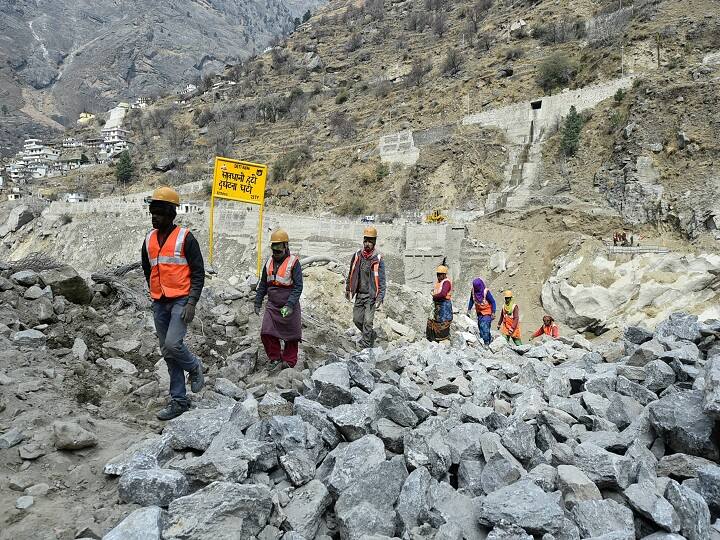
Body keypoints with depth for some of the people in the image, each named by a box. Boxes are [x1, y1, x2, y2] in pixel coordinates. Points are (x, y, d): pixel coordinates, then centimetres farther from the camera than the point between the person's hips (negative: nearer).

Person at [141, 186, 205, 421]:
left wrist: (192, 303, -16)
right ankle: (179, 401, 17)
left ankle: (194, 367, 13)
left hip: (181, 301, -6)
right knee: (168, 353, 8)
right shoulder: (149, 239, 10)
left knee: (172, 344, -20)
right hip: (159, 304, 6)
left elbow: (198, 272, -9)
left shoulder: (185, 238, -7)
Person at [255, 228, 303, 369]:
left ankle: (289, 363, 21)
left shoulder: (293, 262, -10)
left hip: (289, 307, -4)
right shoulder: (269, 262, 8)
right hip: (272, 305, 5)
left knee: (291, 336, 5)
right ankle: (276, 359, 13)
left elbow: (298, 286, -15)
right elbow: (262, 285, 17)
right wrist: (257, 303, 13)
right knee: (266, 334, -5)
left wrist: (289, 305, -24)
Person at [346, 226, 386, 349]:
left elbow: (381, 280, -11)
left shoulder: (378, 259, -10)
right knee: (357, 319, 10)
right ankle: (372, 334, 34)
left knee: (368, 321, -8)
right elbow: (351, 274, 16)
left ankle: (365, 346, 1)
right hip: (359, 294, 5)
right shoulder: (356, 256, 3)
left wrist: (380, 298, -17)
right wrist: (348, 289, 18)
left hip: (371, 296, -5)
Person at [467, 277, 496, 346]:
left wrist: (493, 313, -16)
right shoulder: (473, 291, -8)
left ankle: (486, 343, -9)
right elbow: (471, 301, 9)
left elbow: (493, 302, -14)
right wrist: (469, 310, 8)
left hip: (487, 313, -6)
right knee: (480, 328, 10)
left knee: (485, 328, -16)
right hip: (479, 313, 6)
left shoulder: (486, 292, -23)